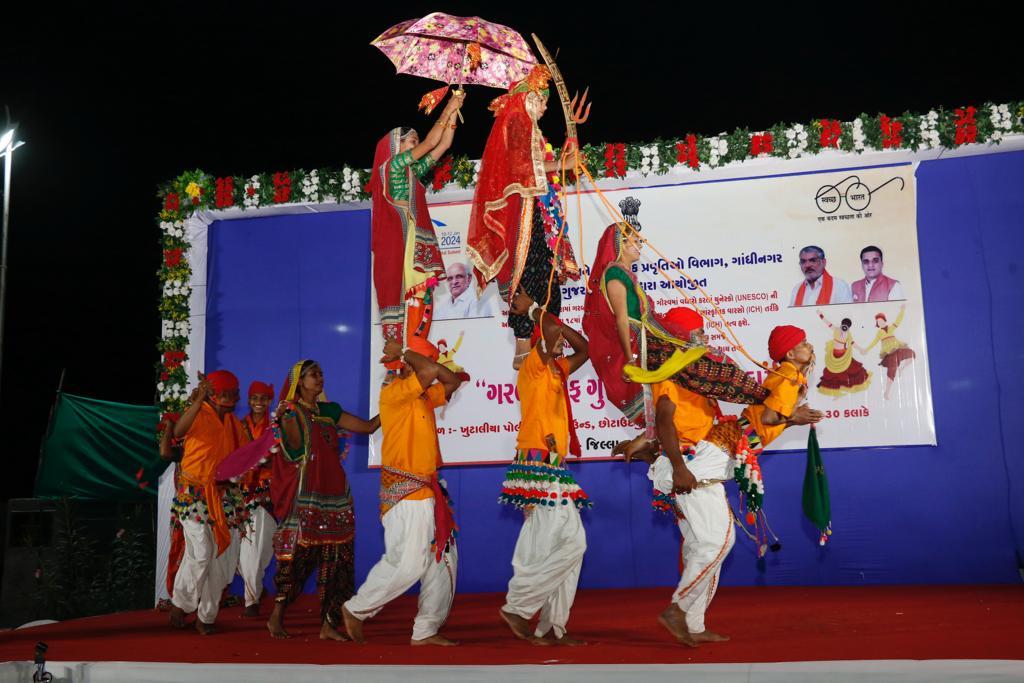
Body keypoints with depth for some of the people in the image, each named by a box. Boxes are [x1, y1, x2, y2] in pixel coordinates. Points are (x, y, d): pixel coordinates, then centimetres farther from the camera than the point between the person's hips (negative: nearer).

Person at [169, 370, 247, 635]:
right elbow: (179, 431, -32)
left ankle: (206, 616, 19)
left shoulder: (234, 422, 11)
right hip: (195, 492, -6)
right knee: (201, 554, -15)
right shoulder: (199, 414, -10)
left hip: (224, 495, 6)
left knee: (222, 558, 5)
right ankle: (180, 604, 11)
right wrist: (198, 401, -41)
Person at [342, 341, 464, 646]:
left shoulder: (424, 397, 17)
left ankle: (426, 631, 14)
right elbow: (430, 372, -23)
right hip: (404, 493, -9)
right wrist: (404, 353, -6)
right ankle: (356, 610, 10)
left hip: (427, 492, 9)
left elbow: (453, 381, 14)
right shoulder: (393, 392, -11)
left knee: (443, 559, 7)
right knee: (407, 563, -11)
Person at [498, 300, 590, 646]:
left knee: (567, 545, 7)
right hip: (538, 465, -9)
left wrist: (549, 319, 18)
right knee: (571, 542, -12)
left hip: (551, 469, 10)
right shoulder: (534, 365, -6)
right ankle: (517, 607, -4)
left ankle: (552, 626, 10)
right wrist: (537, 313, -5)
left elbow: (583, 348, 29)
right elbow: (550, 332, -23)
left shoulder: (556, 369, 19)